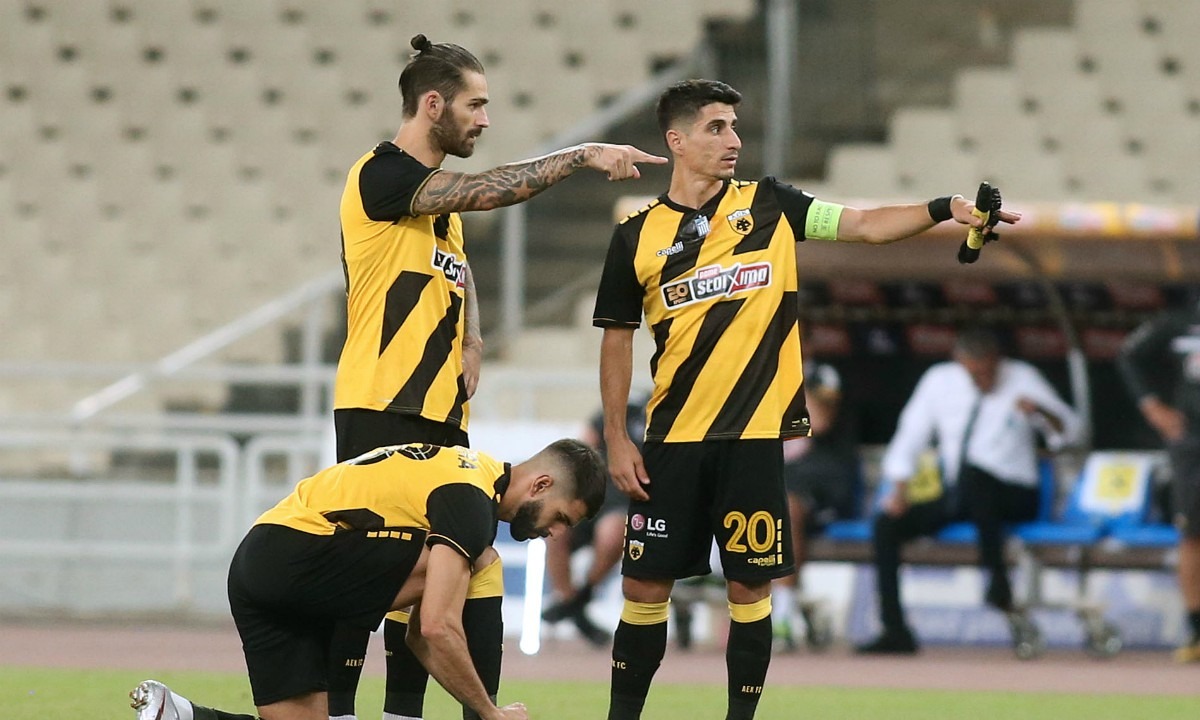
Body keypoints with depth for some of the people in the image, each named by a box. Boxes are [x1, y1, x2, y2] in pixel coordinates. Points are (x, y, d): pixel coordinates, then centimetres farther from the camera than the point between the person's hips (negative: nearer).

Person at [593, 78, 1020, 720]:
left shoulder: (767, 205, 6)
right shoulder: (637, 235, 5)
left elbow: (862, 226, 1)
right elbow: (617, 340, 10)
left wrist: (942, 209, -15)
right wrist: (616, 439, 4)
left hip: (753, 433, 0)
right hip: (671, 440, 0)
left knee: (750, 586, 1)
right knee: (645, 585, 1)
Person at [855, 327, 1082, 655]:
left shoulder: (1022, 379, -3)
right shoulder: (939, 381, 5)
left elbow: (1070, 431, -10)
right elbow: (910, 436, 11)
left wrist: (1041, 411, -31)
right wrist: (899, 488, -4)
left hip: (1014, 498, -4)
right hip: (955, 498, 4)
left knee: (973, 473, -37)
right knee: (887, 524, -15)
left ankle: (997, 578, -36)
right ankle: (896, 633, -16)